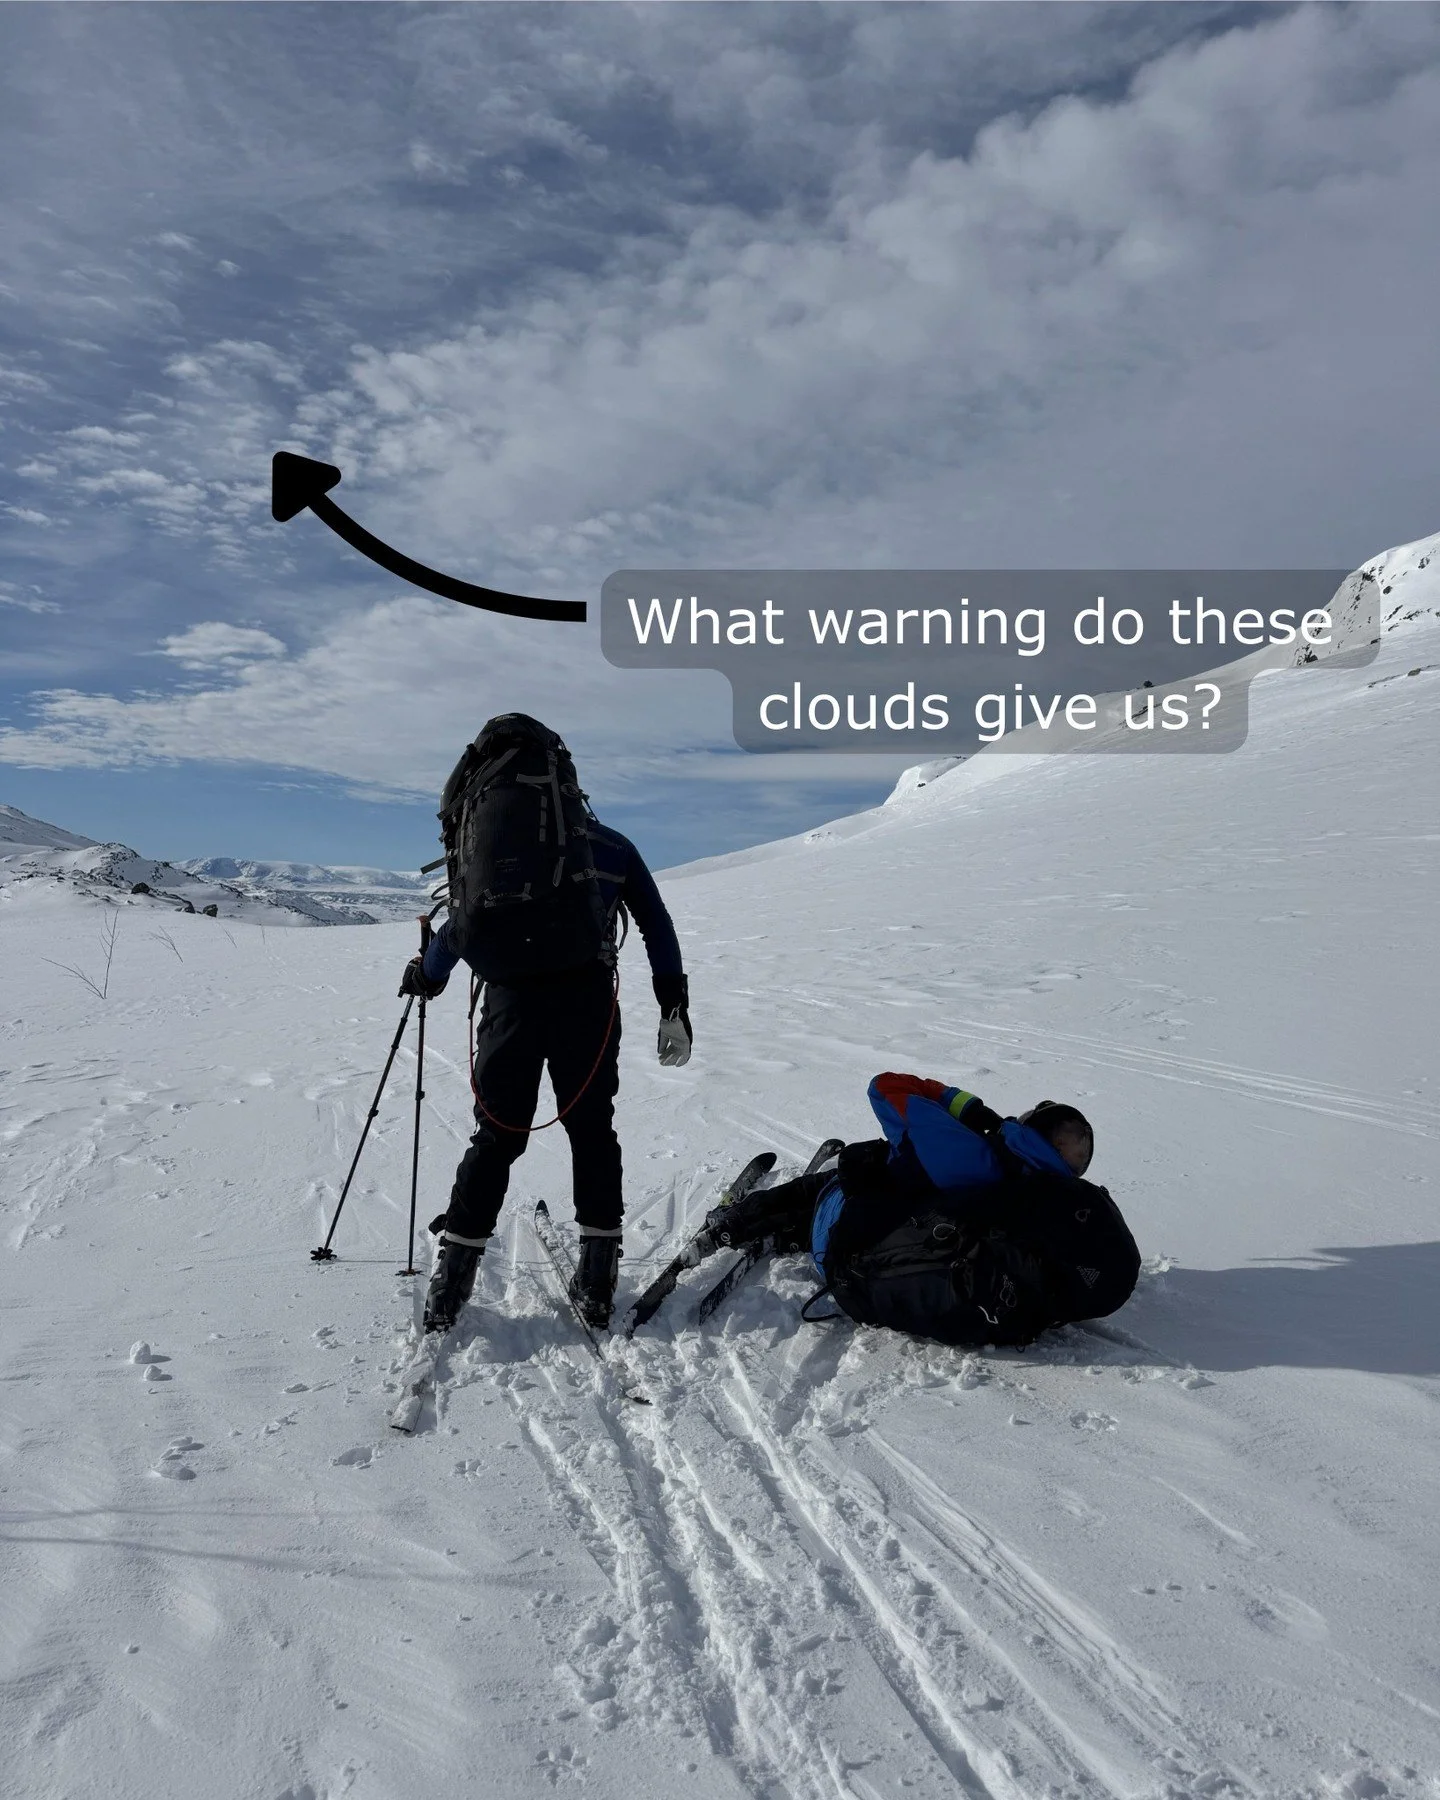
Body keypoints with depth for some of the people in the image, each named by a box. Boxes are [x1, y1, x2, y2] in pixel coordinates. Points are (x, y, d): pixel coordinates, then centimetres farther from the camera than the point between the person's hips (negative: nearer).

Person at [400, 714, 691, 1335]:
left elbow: (463, 923, 9)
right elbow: (655, 924, 11)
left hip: (510, 999, 1)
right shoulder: (608, 845, 13)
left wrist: (425, 974, 26)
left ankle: (451, 1278, 13)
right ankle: (596, 1280, 12)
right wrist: (674, 1003, 15)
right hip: (584, 996, -1)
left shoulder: (481, 830, 14)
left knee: (496, 1135, 13)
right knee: (591, 1130, 12)